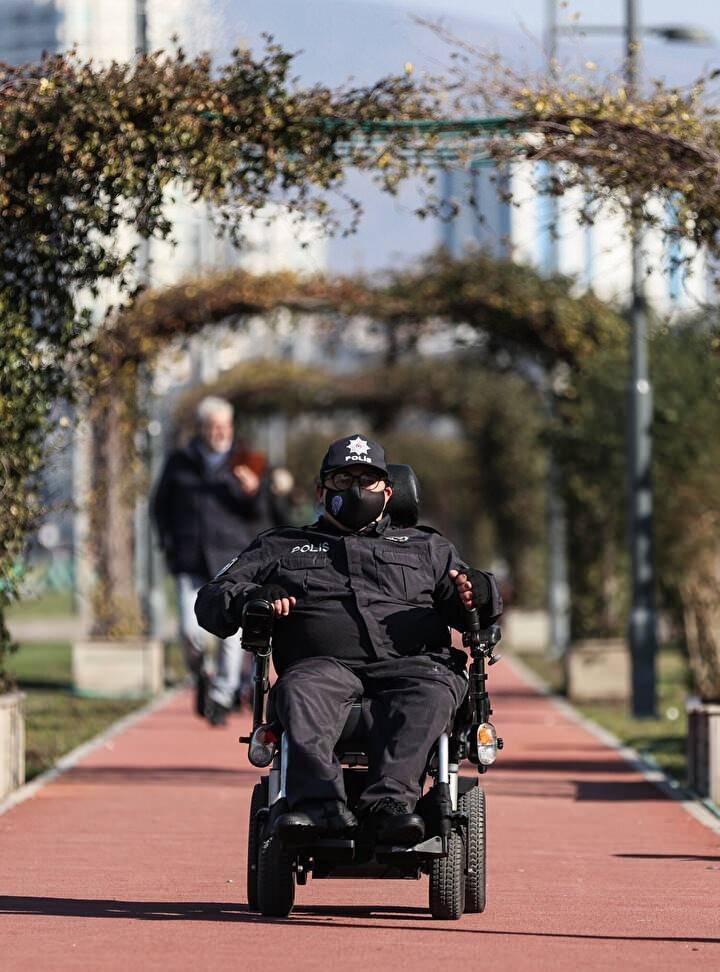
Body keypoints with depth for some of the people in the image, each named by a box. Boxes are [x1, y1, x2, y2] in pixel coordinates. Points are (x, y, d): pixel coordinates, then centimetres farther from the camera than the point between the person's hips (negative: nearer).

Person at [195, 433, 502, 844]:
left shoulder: (426, 547, 34)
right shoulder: (281, 547, 32)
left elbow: (484, 606, 24)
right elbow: (212, 599, 22)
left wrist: (476, 591, -2)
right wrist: (251, 599, -2)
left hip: (409, 661, 0)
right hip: (324, 663, 0)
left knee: (431, 691, -36)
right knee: (300, 690, -37)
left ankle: (391, 800, -53)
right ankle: (321, 803, -54)